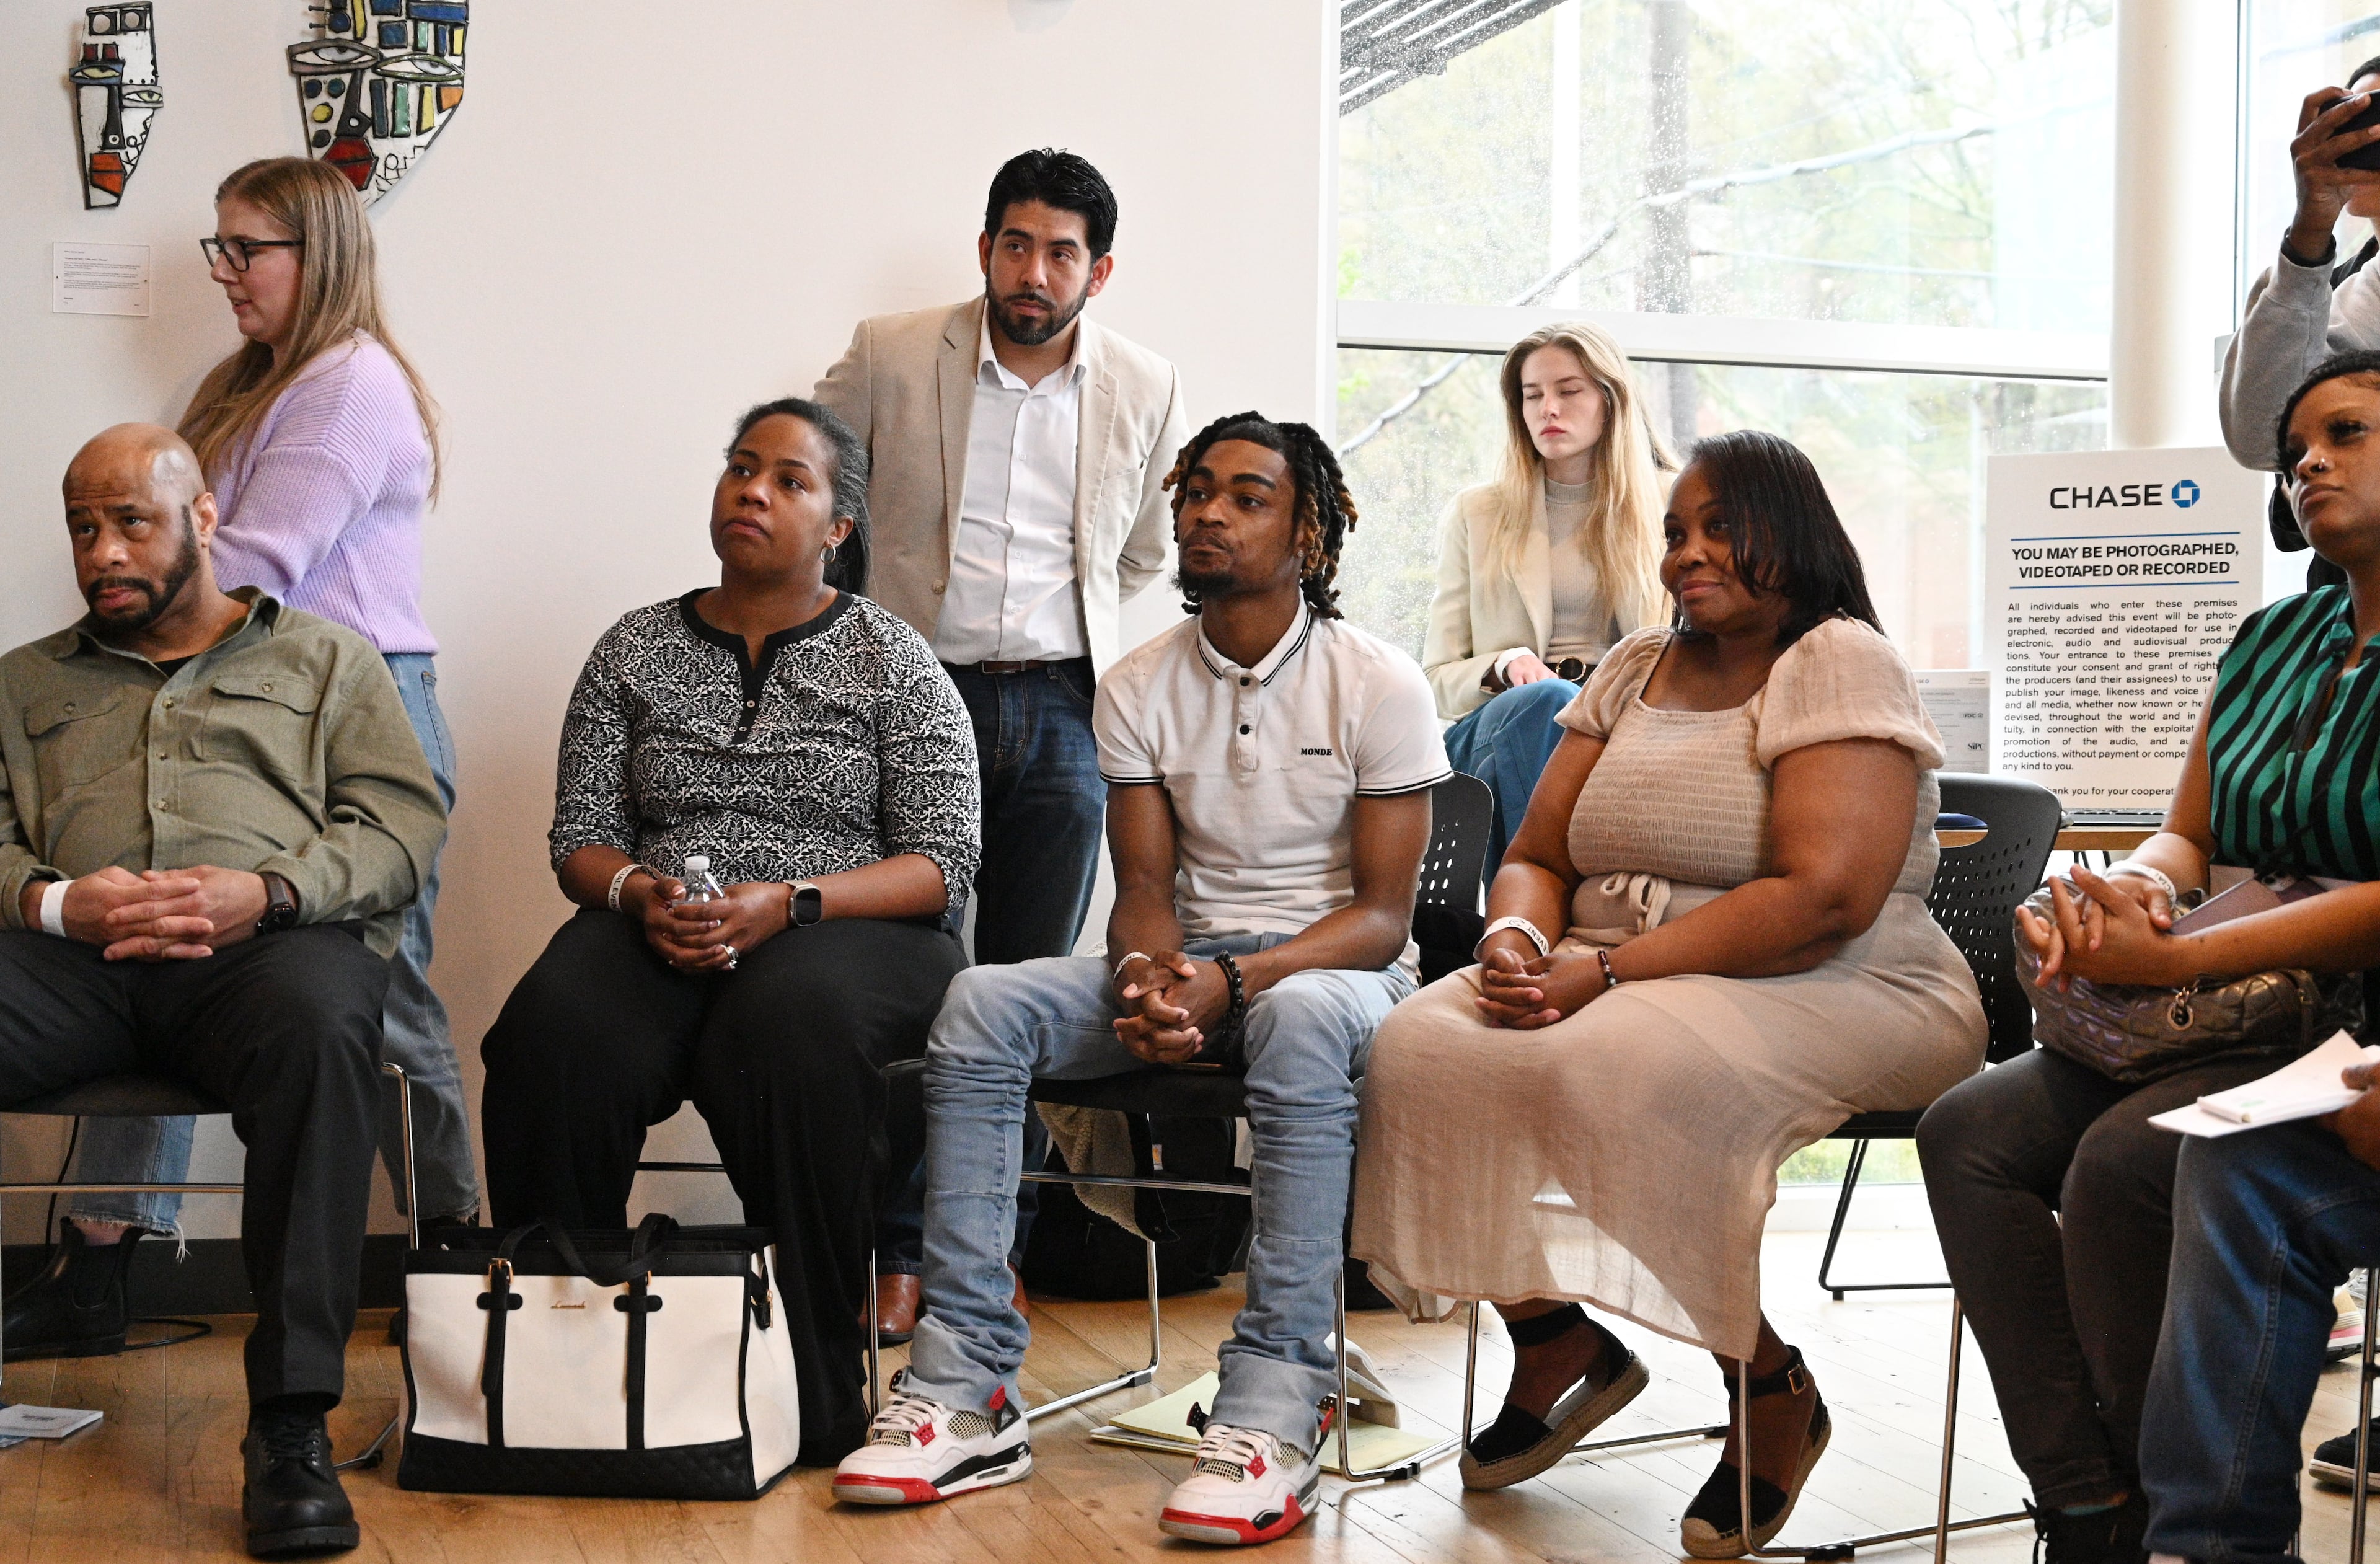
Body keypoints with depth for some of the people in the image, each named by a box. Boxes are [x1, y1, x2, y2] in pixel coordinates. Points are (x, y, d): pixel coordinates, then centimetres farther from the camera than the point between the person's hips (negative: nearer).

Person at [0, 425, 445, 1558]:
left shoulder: (325, 659, 25)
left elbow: (404, 826, 10)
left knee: (319, 1025, -41)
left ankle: (291, 1421, -40)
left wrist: (267, 891, -9)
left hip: (271, 941, -2)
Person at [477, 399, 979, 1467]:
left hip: (847, 933, -2)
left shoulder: (893, 663, 7)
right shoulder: (635, 650, 16)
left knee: (791, 1023, -39)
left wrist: (786, 904, -16)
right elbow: (580, 840, 13)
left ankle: (812, 1389, -31)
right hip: (658, 931, 3)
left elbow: (941, 864, -1)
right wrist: (638, 892, -11)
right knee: (555, 1036, -32)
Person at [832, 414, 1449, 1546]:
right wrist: (1149, 974, -21)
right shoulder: (1137, 688, 6)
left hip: (1337, 969, -4)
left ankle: (1272, 1415, -43)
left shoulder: (1378, 684, -6)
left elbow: (1383, 912, -11)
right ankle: (963, 1390, -27)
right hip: (1188, 964, 4)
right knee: (983, 1002, -22)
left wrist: (1235, 982, -27)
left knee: (1301, 1017, -41)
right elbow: (1144, 885, 4)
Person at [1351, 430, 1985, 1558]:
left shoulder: (1840, 662, -7)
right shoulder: (1634, 672, 17)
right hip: (1621, 984, 7)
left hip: (1837, 1001, -7)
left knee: (1615, 1069, -36)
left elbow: (1822, 900, -20)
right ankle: (1557, 1344, 0)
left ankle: (1776, 1391, -16)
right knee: (1421, 1050, -18)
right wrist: (1515, 941, -10)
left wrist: (1605, 971, -21)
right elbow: (1536, 856, 16)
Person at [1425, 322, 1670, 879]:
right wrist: (1502, 667, -10)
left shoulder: (1663, 513, 16)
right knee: (1548, 698, -37)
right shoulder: (1475, 514, 17)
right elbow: (1437, 677, 15)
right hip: (1495, 724, 0)